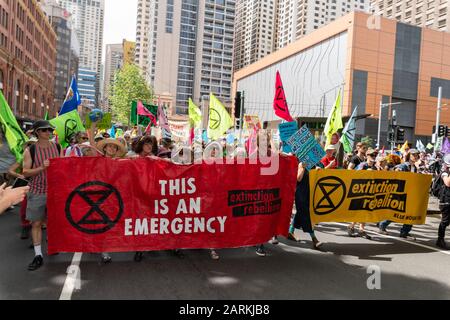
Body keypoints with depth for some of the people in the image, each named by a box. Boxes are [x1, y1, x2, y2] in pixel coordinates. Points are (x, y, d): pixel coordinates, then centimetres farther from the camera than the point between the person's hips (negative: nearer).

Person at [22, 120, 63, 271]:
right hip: (37, 192, -1)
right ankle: (38, 256, 12)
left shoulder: (58, 148, 3)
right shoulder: (30, 150, -4)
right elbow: (25, 172, -9)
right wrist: (41, 167, -23)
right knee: (36, 223, 3)